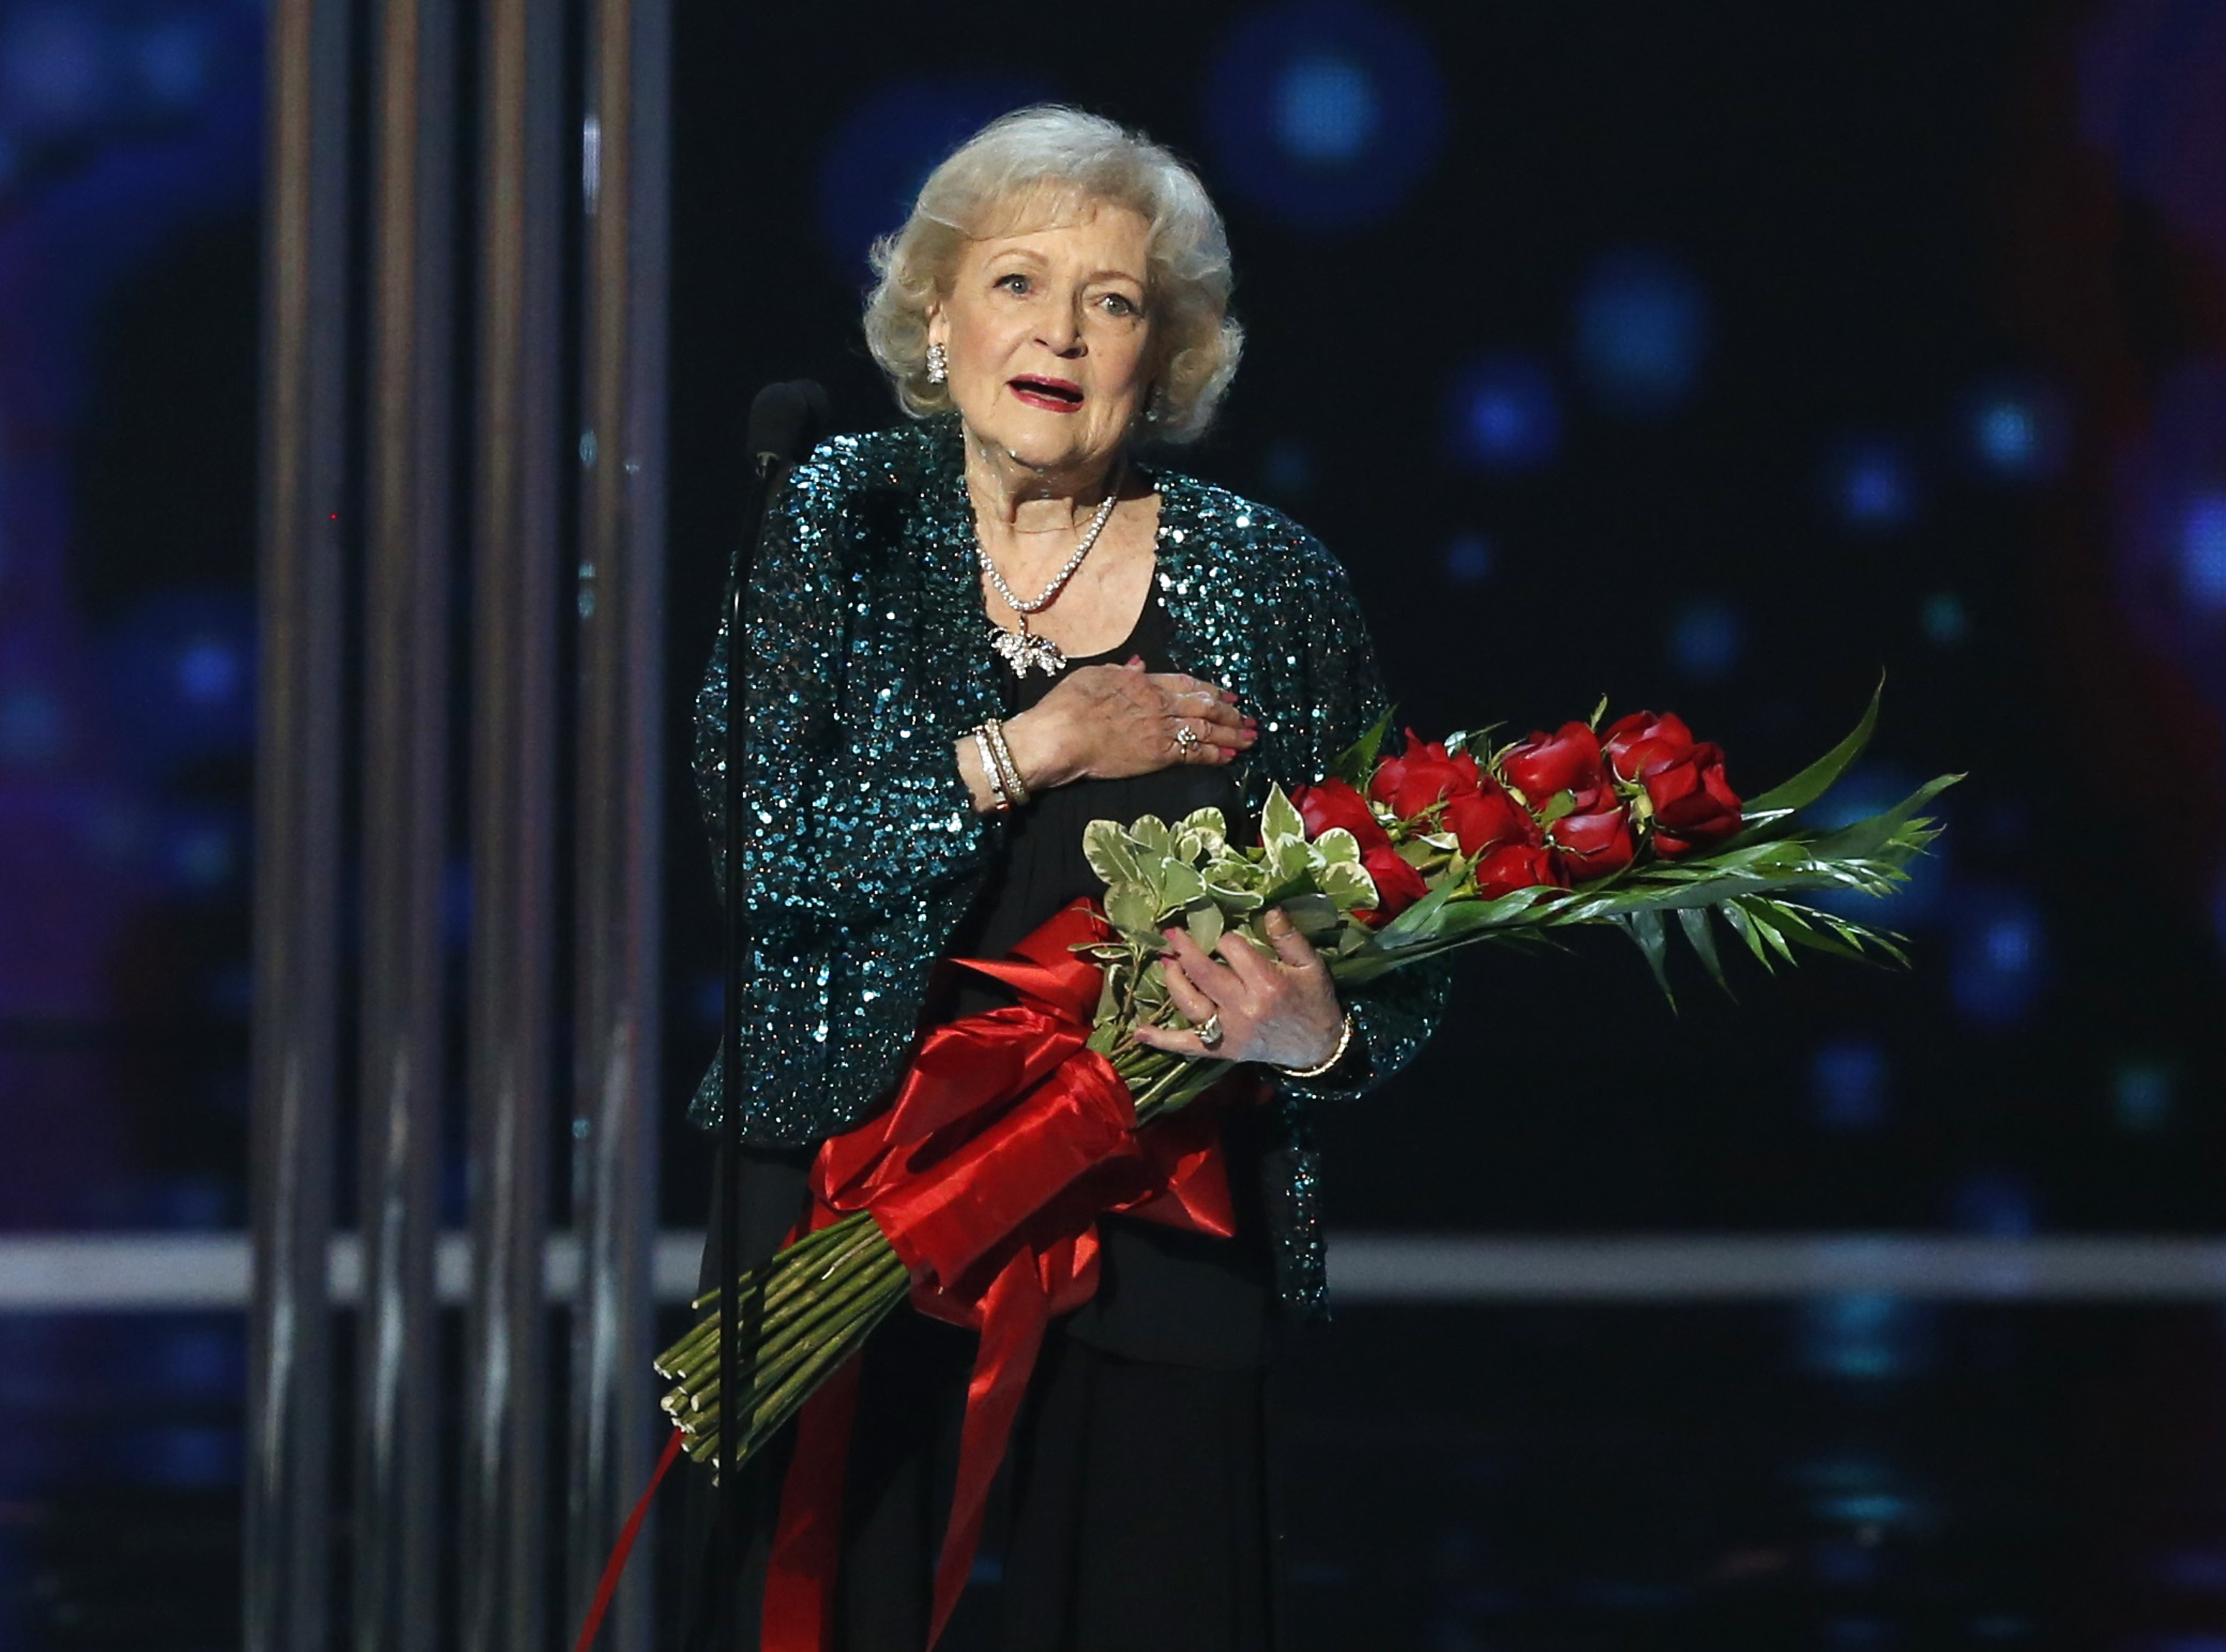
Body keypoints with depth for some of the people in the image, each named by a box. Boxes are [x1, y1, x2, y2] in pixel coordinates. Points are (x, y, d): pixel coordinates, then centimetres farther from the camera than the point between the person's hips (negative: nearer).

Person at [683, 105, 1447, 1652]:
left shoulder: (1273, 585, 2)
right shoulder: (839, 523, 4)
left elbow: (1392, 971, 3)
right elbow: (752, 844, -10)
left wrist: (1315, 1037, -18)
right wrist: (1027, 752, -13)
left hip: (1150, 1262, 0)